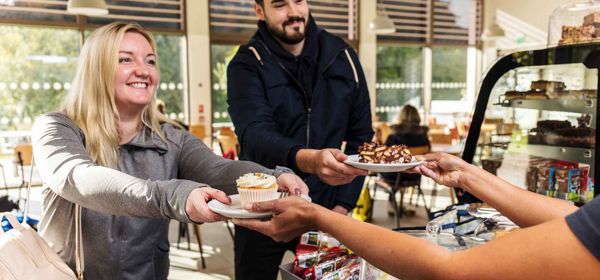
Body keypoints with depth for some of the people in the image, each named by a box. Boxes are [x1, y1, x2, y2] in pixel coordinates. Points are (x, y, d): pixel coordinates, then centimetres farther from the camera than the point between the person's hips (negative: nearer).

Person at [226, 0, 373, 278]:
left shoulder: (342, 56, 0)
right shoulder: (247, 65, -11)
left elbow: (361, 135, 2)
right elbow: (254, 136, -27)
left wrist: (343, 204, -5)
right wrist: (308, 159, -47)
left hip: (325, 208, 3)